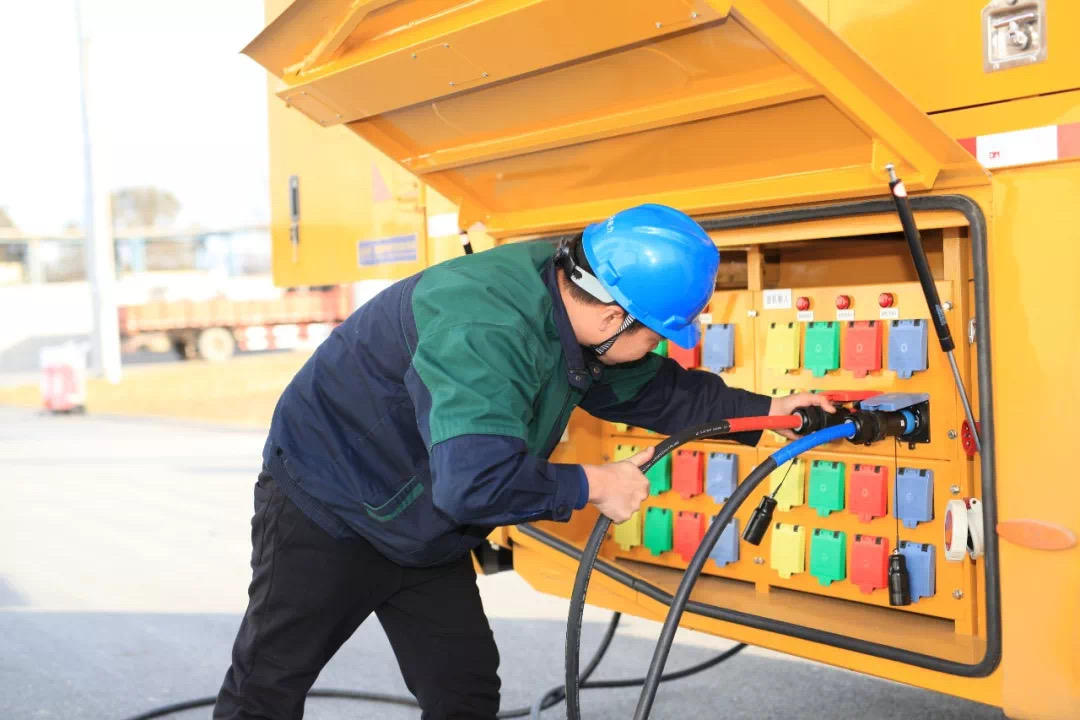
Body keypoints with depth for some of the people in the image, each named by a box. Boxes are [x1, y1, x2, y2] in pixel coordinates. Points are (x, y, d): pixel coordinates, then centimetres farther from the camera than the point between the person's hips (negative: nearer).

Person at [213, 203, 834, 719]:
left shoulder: (573, 301, -8)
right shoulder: (487, 328, -37)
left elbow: (656, 388, 9)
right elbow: (475, 481, -45)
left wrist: (765, 409, 9)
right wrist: (592, 486, -31)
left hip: (424, 530, 8)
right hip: (327, 507, -8)